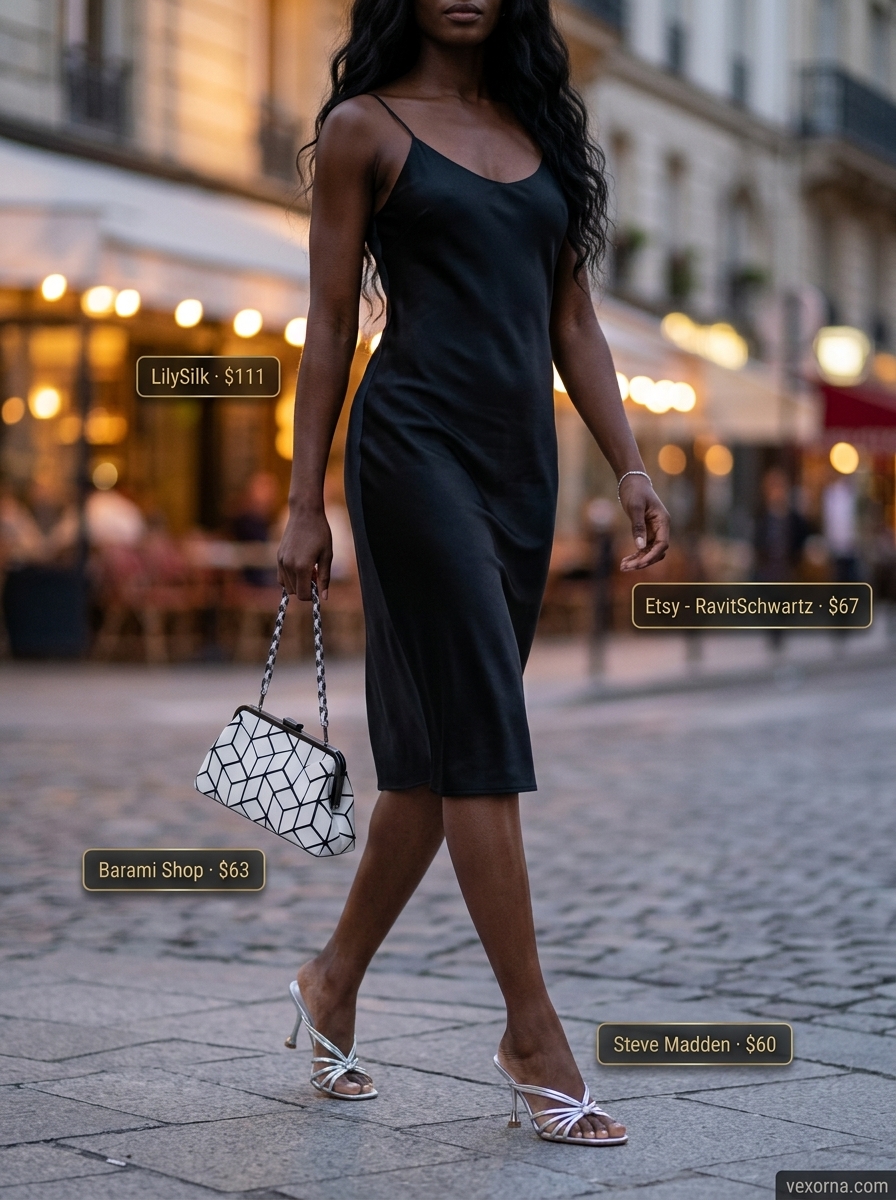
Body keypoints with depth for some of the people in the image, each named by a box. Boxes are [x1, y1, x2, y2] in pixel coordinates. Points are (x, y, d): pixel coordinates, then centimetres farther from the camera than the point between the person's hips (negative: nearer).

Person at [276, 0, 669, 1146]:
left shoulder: (542, 129, 16)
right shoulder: (365, 128, 2)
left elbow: (573, 322, 16)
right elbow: (330, 327, 0)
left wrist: (631, 468, 7)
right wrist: (304, 504, -3)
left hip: (521, 460, 6)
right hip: (415, 446, -6)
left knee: (435, 753, 9)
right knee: (481, 747, -9)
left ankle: (334, 982, 25)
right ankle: (534, 1039, -4)